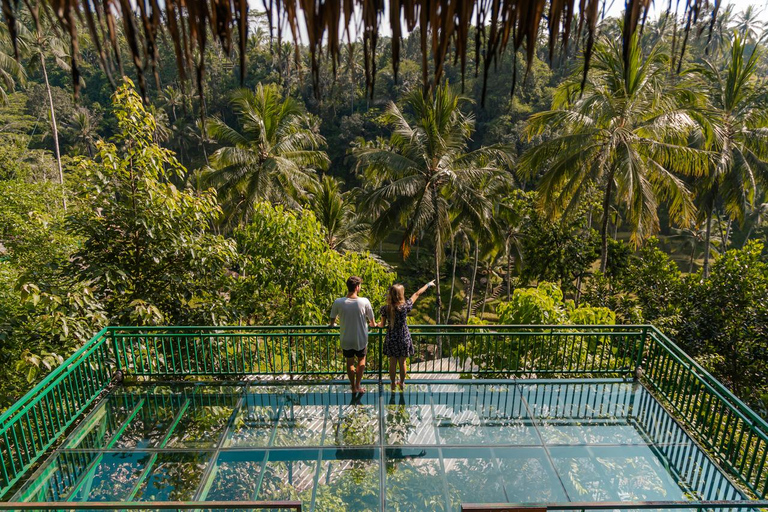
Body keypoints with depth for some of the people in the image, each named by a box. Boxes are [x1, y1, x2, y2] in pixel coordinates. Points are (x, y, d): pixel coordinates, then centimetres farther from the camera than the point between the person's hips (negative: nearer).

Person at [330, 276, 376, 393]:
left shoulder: (338, 302, -16)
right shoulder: (364, 302, -19)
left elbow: (332, 321, 0)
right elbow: (372, 321, -3)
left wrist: (333, 325, 24)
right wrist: (373, 324, 21)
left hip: (346, 340, 1)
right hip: (361, 340, -1)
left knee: (350, 362, 22)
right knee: (361, 360, 24)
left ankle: (353, 387, 34)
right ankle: (358, 385, 28)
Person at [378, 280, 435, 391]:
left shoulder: (385, 309, -16)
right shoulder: (405, 306, -19)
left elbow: (382, 324, -4)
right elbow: (417, 294, -6)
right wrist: (428, 285, 6)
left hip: (391, 340, 1)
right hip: (404, 339, -1)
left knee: (392, 363, 17)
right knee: (402, 363, 18)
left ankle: (392, 384, 33)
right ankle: (401, 383, 36)